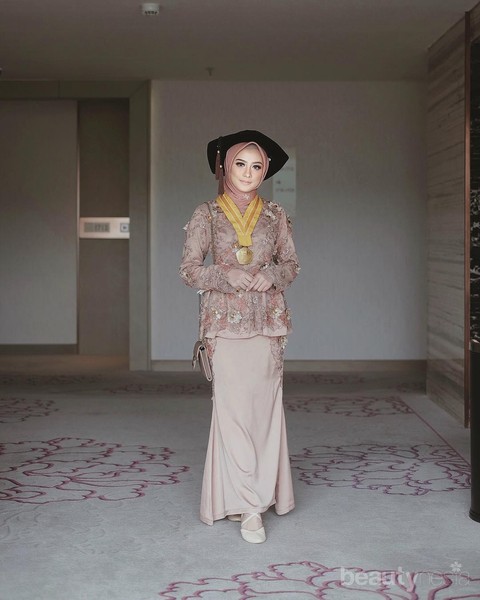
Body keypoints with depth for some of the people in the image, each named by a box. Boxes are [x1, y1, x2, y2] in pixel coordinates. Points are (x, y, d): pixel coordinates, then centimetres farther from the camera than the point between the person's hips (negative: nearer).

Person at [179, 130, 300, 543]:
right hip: (226, 320, -2)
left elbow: (292, 264, 13)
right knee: (233, 408, -6)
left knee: (265, 407, 2)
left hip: (268, 322, 2)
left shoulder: (275, 215, 9)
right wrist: (226, 276, -15)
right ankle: (248, 506, -2)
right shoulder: (207, 215, 3)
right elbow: (189, 269, 1)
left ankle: (260, 491, 15)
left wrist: (273, 274, -9)